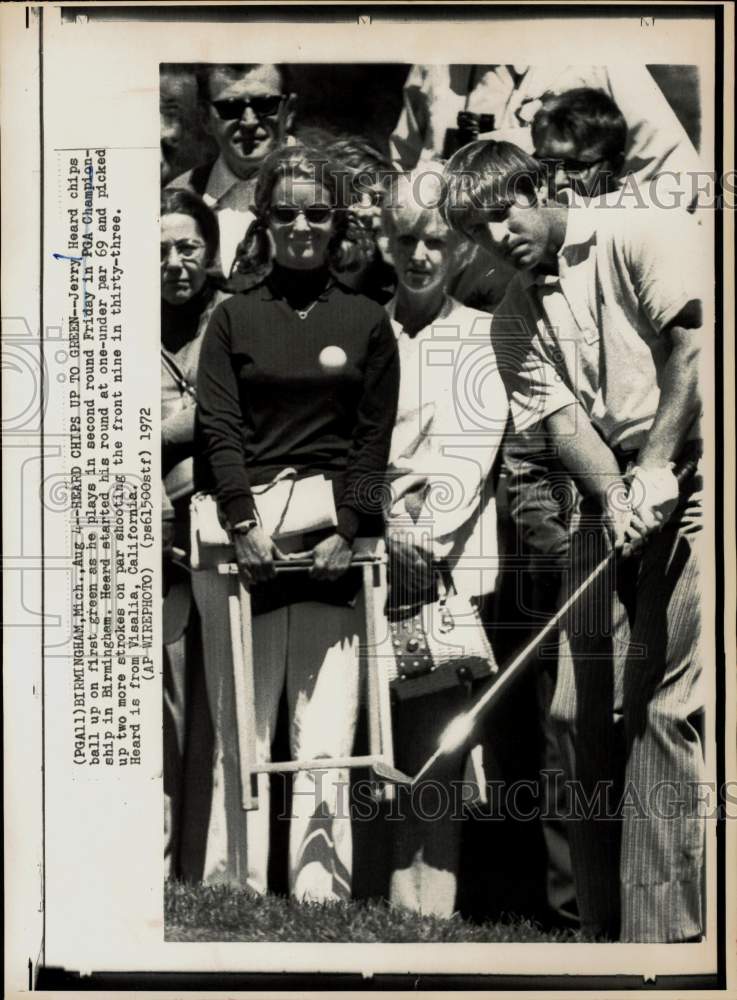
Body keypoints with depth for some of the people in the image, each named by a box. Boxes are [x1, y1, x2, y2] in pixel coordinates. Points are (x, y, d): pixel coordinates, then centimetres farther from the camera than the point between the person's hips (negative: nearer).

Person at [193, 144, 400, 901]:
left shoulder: (366, 322, 12)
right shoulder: (233, 319, 12)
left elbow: (375, 438, 5)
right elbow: (218, 428, 3)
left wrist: (348, 530, -7)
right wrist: (243, 522, -11)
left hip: (335, 536, 0)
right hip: (246, 533, 0)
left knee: (327, 721, -3)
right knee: (242, 720, -1)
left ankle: (320, 886, 2)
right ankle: (234, 883, 4)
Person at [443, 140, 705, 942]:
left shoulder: (646, 236, -1)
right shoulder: (513, 320, 14)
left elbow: (694, 343, -13)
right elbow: (560, 417, 3)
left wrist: (656, 466, -19)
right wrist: (613, 495, -16)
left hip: (691, 484, -6)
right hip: (611, 502, 6)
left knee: (665, 706, -13)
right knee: (579, 706, 2)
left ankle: (659, 928, -6)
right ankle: (602, 923, 15)